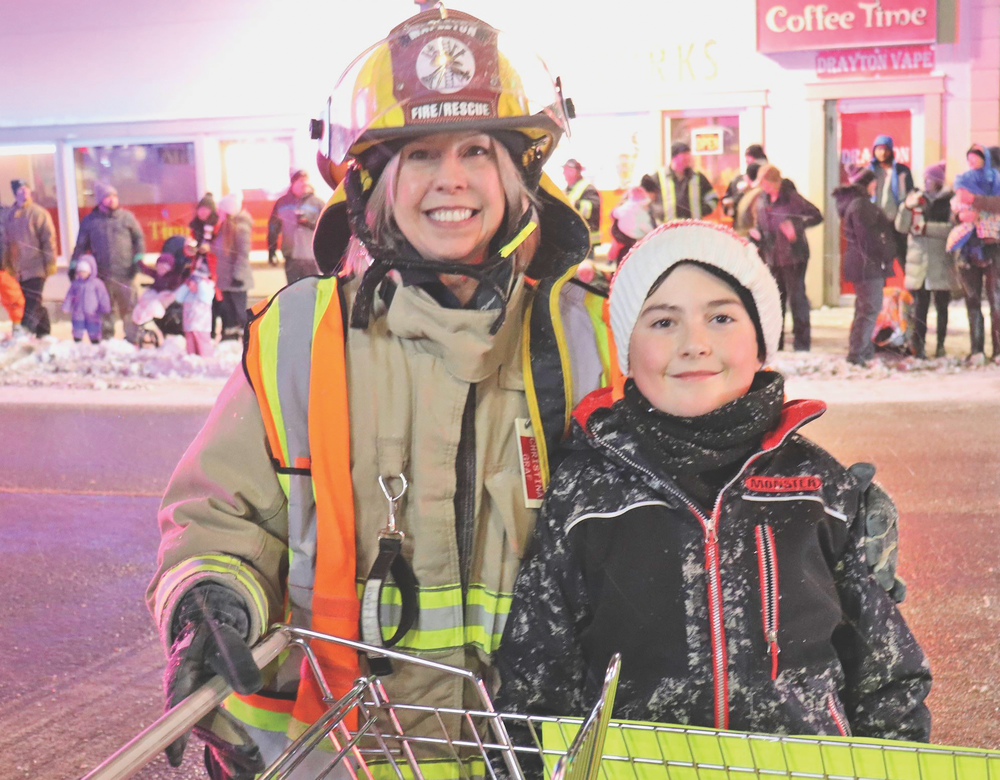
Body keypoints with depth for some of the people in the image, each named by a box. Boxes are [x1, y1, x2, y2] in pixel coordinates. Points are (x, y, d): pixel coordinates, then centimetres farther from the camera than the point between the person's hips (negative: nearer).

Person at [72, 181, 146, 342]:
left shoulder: (126, 217, 6)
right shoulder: (89, 221, 9)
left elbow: (139, 238, 9)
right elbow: (80, 245, 14)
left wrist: (138, 260, -1)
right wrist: (73, 266, 8)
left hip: (126, 273, -1)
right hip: (102, 274, 1)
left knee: (129, 307, 0)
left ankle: (133, 338, 8)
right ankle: (107, 339, 16)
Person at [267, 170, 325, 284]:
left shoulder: (317, 203, 0)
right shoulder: (282, 203, 7)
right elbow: (273, 228, 11)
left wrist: (309, 223, -20)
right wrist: (271, 251, 8)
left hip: (312, 258, -2)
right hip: (291, 257, 2)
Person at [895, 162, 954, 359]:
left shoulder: (948, 201, 1)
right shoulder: (916, 198, 10)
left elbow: (952, 228, -12)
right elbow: (901, 227, 5)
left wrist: (925, 228, -15)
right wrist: (907, 207, -10)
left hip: (941, 261, -2)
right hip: (918, 260, 2)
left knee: (941, 305, 4)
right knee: (920, 305, 0)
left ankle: (941, 345, 11)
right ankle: (918, 345, 2)